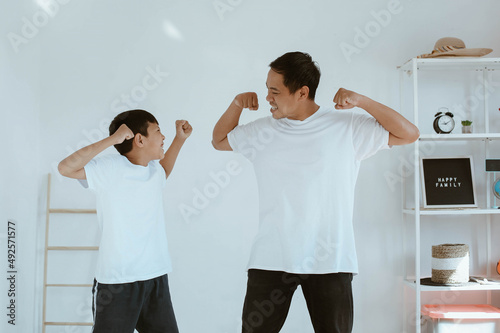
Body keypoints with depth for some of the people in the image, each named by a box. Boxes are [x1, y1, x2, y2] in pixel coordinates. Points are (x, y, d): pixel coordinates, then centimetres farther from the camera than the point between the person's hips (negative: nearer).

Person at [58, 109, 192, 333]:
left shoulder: (154, 168, 10)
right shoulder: (111, 168, -11)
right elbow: (66, 168, -23)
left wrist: (180, 138, 27)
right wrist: (111, 140, -25)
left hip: (157, 278, 7)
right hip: (117, 282, -7)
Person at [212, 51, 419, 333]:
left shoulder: (348, 127, 1)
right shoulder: (263, 131, 9)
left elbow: (409, 134, 0)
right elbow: (220, 140, 25)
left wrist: (361, 101, -9)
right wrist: (236, 105, 7)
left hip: (330, 260, -2)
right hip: (271, 259, 2)